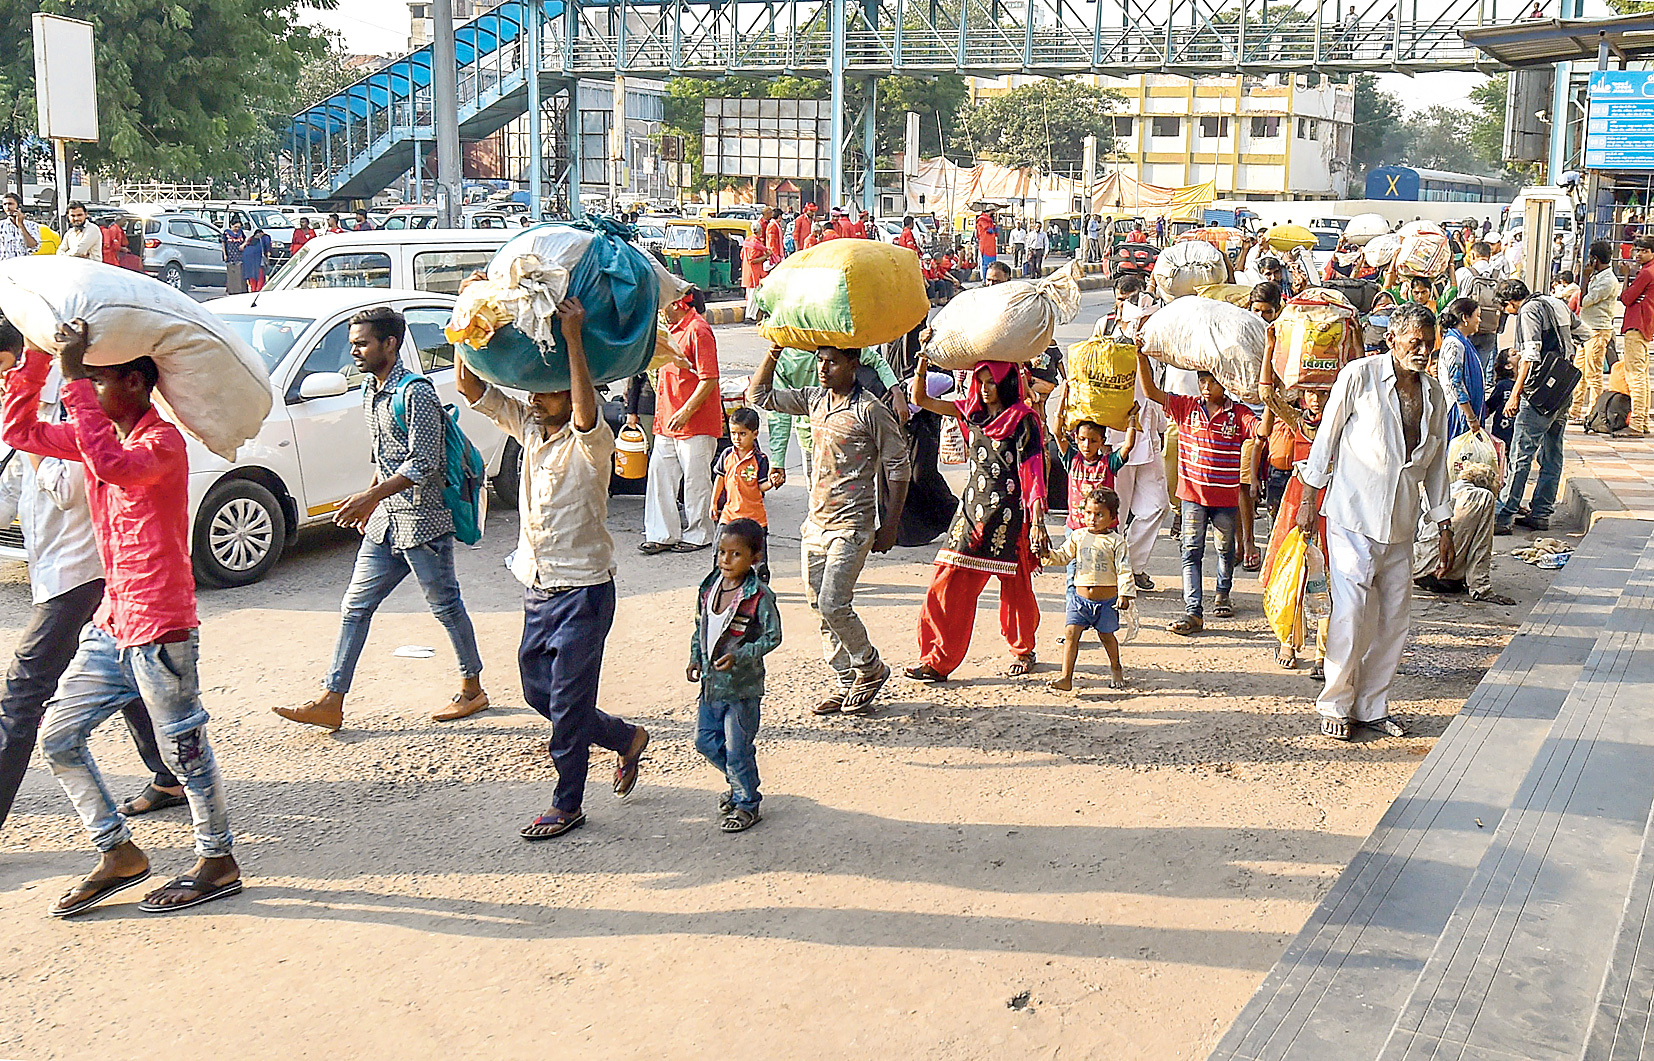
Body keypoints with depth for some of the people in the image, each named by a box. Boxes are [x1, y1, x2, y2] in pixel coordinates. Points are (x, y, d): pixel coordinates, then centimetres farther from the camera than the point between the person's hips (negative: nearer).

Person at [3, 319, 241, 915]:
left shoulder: (163, 441, -15)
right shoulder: (95, 435, 13)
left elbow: (113, 466, -35)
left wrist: (76, 379, -31)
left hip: (159, 628, -9)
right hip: (111, 625, 9)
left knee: (183, 749, 1)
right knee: (57, 737, 11)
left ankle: (218, 864, 17)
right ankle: (119, 855, 22)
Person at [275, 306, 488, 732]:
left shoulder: (415, 393, -17)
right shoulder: (370, 391, 12)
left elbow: (423, 463, -22)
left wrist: (370, 497, -26)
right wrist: (370, 499, 20)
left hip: (422, 518, -9)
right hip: (385, 520, 9)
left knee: (445, 605, 4)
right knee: (355, 606, 6)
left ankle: (472, 689, 21)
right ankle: (330, 702, 10)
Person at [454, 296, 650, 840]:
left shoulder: (590, 443, -16)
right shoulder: (528, 425, 4)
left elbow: (587, 418, -41)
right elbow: (468, 385, 4)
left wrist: (574, 336, -40)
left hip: (583, 590, -8)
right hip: (537, 588, 8)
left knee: (568, 703, 0)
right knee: (537, 691, 16)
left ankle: (567, 805, 16)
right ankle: (627, 738, 34)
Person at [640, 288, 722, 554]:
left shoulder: (698, 330, -14)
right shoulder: (670, 328, 15)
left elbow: (709, 379, -19)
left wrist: (686, 412, -21)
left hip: (696, 423, -9)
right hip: (667, 421, 9)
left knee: (695, 478, 1)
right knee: (659, 474, 6)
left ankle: (698, 534, 14)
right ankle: (661, 534, 13)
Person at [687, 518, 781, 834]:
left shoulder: (759, 596, -15)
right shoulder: (708, 588, 3)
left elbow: (772, 636, -12)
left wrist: (739, 657, -21)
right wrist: (695, 658, 6)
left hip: (743, 684, -7)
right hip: (711, 682, 7)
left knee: (737, 748, -1)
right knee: (705, 739, 13)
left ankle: (747, 804, 18)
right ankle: (739, 783, 35)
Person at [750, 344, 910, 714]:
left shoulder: (870, 410, -11)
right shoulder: (813, 400, 8)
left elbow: (898, 467, -8)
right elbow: (759, 396, 16)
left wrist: (890, 526, -10)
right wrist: (775, 350, 5)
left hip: (851, 524, -7)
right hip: (815, 522, 7)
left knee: (833, 604, -12)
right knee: (820, 606, 8)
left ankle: (871, 668, 11)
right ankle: (846, 682, 18)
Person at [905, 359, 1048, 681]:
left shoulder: (1023, 419, -4)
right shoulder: (972, 412, 11)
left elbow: (1034, 472, -9)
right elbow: (920, 399, 12)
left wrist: (1037, 521, -16)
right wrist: (922, 364, -6)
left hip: (1008, 515, -4)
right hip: (973, 511, 5)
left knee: (1015, 587, 6)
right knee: (950, 584, -3)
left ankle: (1023, 651, 29)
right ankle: (937, 661, 1)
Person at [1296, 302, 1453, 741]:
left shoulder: (1434, 394, 9)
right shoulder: (1359, 376, -6)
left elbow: (1435, 464, 16)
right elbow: (1327, 437, -2)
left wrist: (1444, 526, 16)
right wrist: (1310, 499, -2)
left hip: (1400, 524, 5)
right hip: (1354, 516, -5)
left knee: (1395, 618, 7)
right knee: (1351, 614, -7)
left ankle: (1371, 705, 19)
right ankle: (1335, 705, 8)